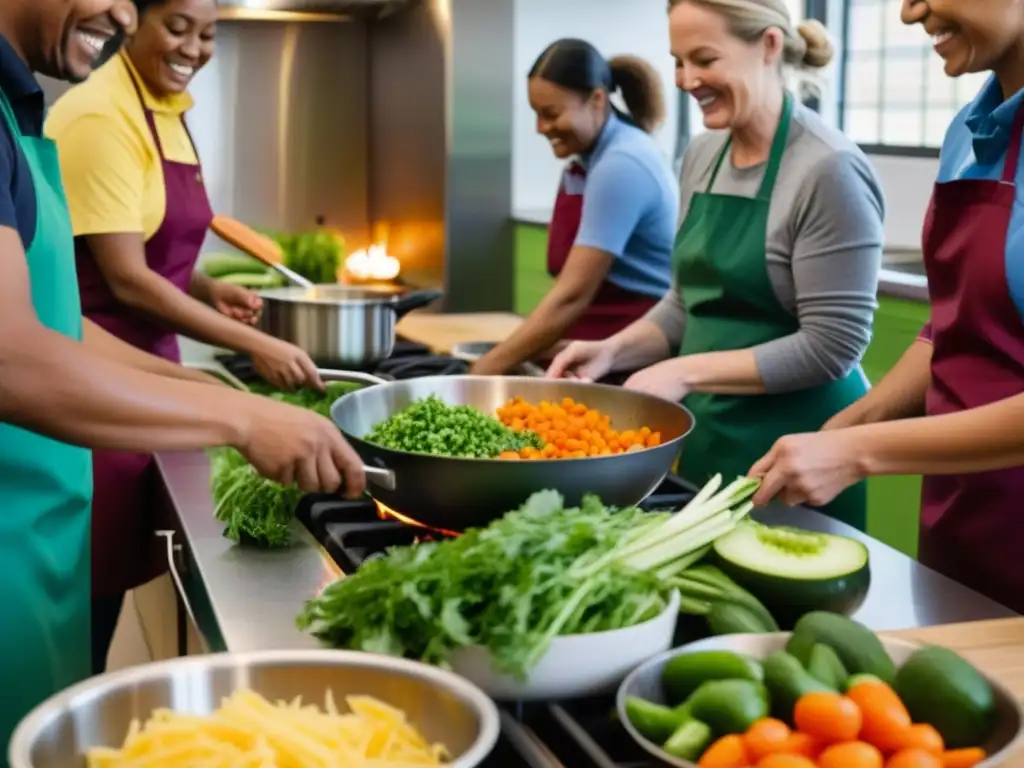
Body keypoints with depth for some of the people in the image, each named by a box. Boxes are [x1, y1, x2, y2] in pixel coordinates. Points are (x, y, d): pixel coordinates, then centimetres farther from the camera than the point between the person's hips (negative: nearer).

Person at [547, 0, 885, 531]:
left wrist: (686, 372, -20)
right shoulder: (701, 155, 6)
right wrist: (614, 351, -1)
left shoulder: (829, 170, -17)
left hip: (793, 457, -7)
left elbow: (832, 346, -20)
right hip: (703, 438, 7)